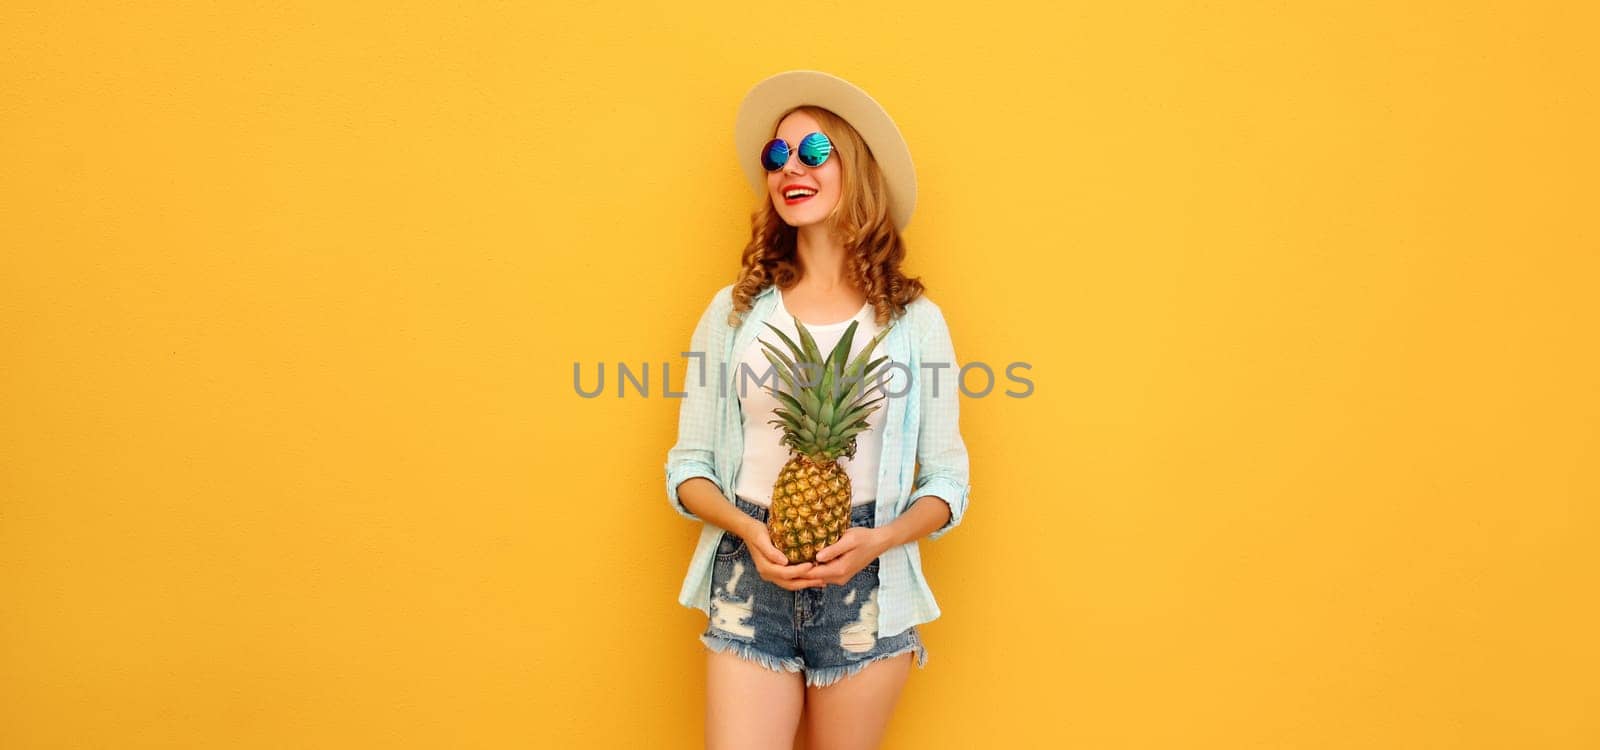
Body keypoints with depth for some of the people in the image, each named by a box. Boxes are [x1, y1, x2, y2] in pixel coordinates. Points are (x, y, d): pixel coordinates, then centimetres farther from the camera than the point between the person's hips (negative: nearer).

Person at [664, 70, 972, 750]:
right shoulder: (735, 311, 5)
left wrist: (878, 541, -14)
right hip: (749, 581, 0)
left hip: (867, 586, 0)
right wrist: (751, 532, -12)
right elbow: (688, 465, 5)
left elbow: (946, 480, 3)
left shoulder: (914, 321, 1)